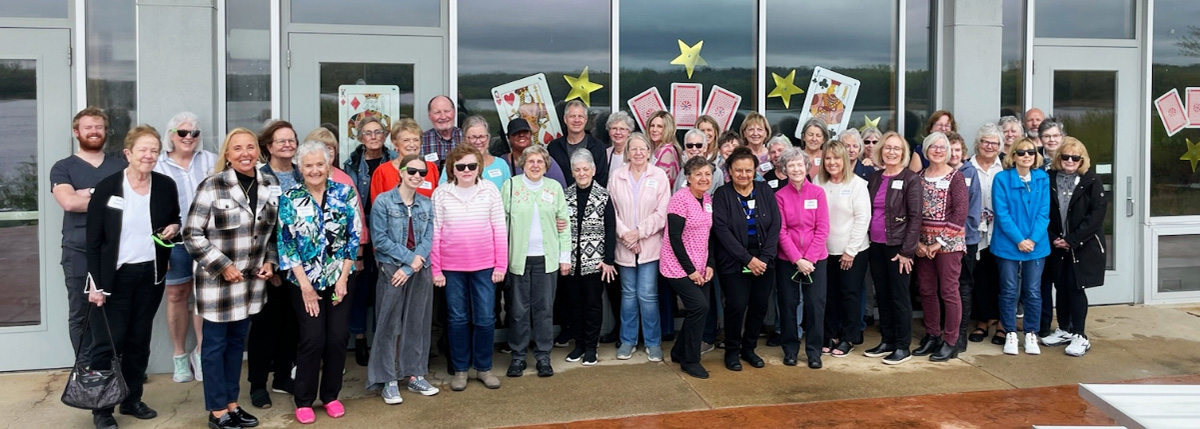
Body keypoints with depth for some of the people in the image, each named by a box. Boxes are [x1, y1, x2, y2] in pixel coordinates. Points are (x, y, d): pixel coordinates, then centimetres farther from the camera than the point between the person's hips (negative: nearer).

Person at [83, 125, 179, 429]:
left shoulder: (166, 185, 1)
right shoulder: (106, 188, -8)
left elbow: (175, 221, 18)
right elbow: (93, 240, -7)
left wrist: (174, 228, -7)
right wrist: (95, 283, -11)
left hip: (151, 274, 3)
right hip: (115, 276, -3)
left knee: (139, 340, 12)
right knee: (107, 343, -1)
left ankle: (132, 399, 25)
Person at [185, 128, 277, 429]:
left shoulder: (271, 185, 2)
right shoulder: (212, 186, -13)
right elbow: (192, 233, -12)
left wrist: (270, 261, 1)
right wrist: (222, 265, -16)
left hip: (252, 280, 5)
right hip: (218, 280, -5)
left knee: (237, 342, 15)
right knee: (215, 344, 5)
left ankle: (232, 404, 27)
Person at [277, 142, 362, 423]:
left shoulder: (345, 194, -1)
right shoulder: (289, 199, -4)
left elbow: (354, 237, -2)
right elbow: (286, 244, -6)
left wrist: (342, 279, -6)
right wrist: (305, 285, -10)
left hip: (340, 280, 1)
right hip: (305, 282, -1)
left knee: (337, 338, 2)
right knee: (313, 340, -5)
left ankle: (331, 395, 21)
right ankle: (304, 401, 13)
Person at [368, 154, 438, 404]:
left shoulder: (427, 204, 7)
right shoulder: (383, 201, -5)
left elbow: (428, 239, 0)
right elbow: (380, 238, -11)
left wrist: (409, 269, -12)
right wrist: (410, 258, -15)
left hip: (420, 271, 4)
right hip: (391, 270, -4)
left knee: (417, 324, 9)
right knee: (389, 325, 1)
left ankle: (415, 376, 20)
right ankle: (388, 381, 8)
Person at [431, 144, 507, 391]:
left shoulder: (490, 191, 0)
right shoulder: (441, 194, 0)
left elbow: (500, 229, 1)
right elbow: (435, 233, 1)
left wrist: (501, 264, -1)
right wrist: (435, 268, -1)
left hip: (484, 266, 0)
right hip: (452, 267, 0)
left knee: (485, 318, 4)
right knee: (457, 319, 9)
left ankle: (484, 368, 20)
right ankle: (460, 369, 22)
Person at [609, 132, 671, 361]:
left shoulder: (659, 175, -4)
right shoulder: (617, 176, 2)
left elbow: (662, 213, -7)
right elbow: (611, 210, -1)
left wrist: (639, 232, -12)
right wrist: (624, 234, -12)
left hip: (650, 245, -2)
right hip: (624, 246, 2)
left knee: (647, 295, -2)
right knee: (628, 294, 11)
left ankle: (653, 342, 13)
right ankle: (627, 340, 23)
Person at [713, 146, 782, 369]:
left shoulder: (765, 191, 5)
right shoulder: (722, 194, -4)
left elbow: (775, 225, 1)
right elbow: (722, 229, -11)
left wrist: (765, 257, -10)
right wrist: (747, 259, -15)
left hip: (764, 260, 3)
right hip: (734, 261, -3)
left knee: (760, 305, 4)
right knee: (737, 304, -10)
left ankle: (749, 348, 25)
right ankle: (732, 351, 11)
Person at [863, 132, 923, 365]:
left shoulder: (911, 179, -7)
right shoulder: (874, 177, 9)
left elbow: (915, 216, -10)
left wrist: (907, 250, -14)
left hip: (897, 246, -5)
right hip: (875, 245, 5)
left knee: (899, 296, 0)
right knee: (882, 295, 12)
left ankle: (903, 346, 9)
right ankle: (886, 341, 22)